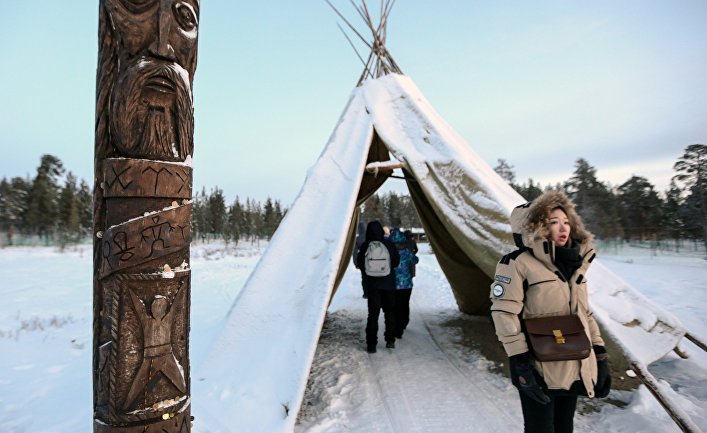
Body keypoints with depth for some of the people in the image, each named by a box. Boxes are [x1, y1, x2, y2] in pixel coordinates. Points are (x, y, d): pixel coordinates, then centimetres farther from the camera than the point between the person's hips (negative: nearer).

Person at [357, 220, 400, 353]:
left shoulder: (365, 246, -8)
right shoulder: (388, 244, -7)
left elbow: (359, 264, 0)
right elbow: (396, 261, 2)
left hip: (372, 285, 0)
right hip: (388, 285, 0)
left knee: (372, 314, 5)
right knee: (390, 312, 16)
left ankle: (371, 345, 4)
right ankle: (390, 340, 19)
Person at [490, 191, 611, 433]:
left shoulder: (575, 264, 9)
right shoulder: (519, 263, -14)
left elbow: (584, 313, 15)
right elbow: (504, 314, -17)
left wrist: (600, 356, 11)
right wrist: (520, 363, -20)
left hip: (573, 368, 7)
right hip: (539, 369, -7)